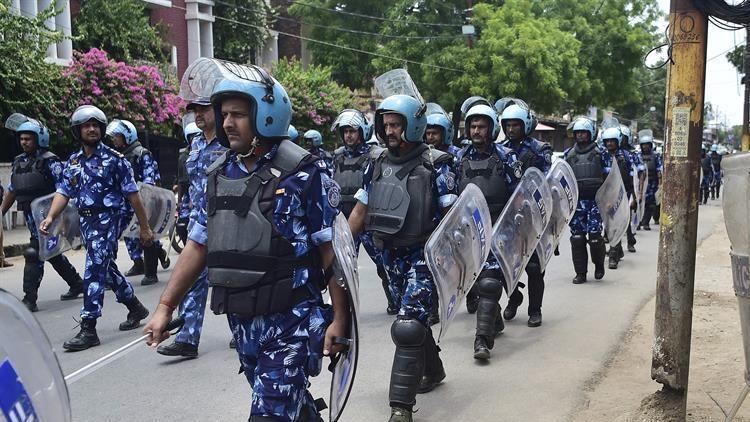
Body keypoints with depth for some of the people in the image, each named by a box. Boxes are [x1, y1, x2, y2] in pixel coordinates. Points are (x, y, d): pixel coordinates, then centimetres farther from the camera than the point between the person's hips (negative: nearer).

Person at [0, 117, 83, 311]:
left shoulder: (49, 161, -9)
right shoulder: (18, 162, 14)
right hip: (30, 214, 8)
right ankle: (77, 284, 31)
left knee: (34, 254, -12)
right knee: (52, 253, 16)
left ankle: (29, 299, -9)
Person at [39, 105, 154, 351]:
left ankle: (88, 329, -9)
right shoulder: (73, 162, 13)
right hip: (87, 221, 7)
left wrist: (144, 227, -5)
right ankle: (135, 308, 35)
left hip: (109, 219, -7)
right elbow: (63, 192, 5)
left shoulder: (114, 159, -6)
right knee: (107, 268, 17)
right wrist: (50, 217, -13)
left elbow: (132, 195, -5)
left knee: (95, 271, -12)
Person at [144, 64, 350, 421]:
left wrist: (339, 318, -11)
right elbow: (198, 246, 12)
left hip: (292, 321, -6)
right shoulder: (220, 175, 8)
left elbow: (332, 250, -9)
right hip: (241, 320, 6)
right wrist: (165, 307, 9)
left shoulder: (304, 173, -10)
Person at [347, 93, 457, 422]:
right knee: (414, 318, 18)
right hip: (391, 254, 6)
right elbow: (360, 211, 11)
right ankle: (432, 371, 43)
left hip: (424, 254, -5)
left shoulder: (435, 165, -8)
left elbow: (451, 215, -8)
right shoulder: (376, 166, 7)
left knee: (407, 327, -14)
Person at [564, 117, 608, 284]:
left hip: (595, 200, -3)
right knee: (577, 237, 1)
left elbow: (607, 177, 7)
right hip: (576, 200, 3)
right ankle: (580, 272, 10)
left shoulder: (599, 153, 6)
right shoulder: (568, 154, 12)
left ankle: (599, 264, 18)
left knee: (594, 235, -9)